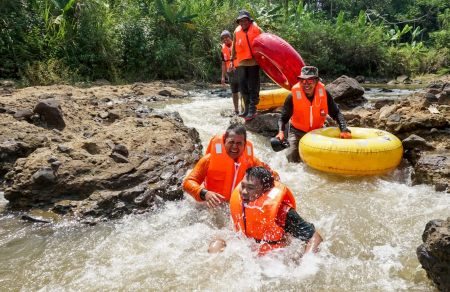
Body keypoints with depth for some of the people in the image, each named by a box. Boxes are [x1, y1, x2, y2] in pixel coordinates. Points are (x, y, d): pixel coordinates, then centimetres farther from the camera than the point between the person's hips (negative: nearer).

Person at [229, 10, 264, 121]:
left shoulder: (256, 29, 0)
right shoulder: (237, 32, 9)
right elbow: (234, 47, 18)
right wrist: (232, 60, 16)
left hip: (254, 62, -4)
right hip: (242, 63, 4)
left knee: (253, 87, -4)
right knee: (243, 87, 8)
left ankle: (252, 110, -1)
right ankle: (247, 109, 18)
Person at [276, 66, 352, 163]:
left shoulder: (324, 94, -16)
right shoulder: (293, 96, -22)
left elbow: (336, 113, -10)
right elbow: (283, 118, -19)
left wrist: (344, 130, -24)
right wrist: (281, 131, -38)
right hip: (297, 132, -2)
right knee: (293, 160, -12)